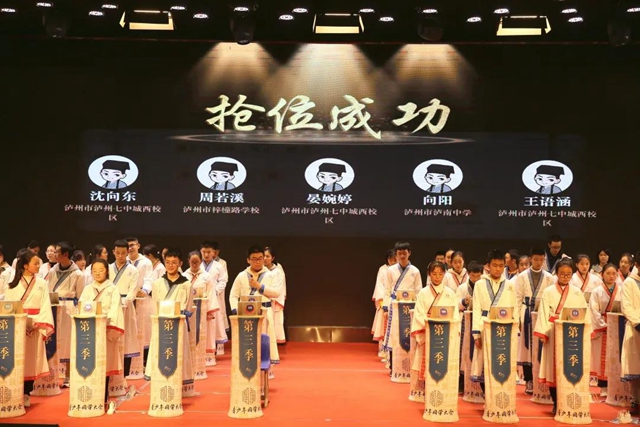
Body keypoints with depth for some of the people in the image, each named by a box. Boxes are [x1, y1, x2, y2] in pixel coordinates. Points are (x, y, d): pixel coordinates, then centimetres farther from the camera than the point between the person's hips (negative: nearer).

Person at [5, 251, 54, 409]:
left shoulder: (42, 283, 6)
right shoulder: (13, 284, 4)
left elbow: (45, 306, 1)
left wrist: (41, 326, -11)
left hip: (35, 326, 1)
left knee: (32, 360, 2)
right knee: (16, 360, -1)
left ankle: (26, 394, 8)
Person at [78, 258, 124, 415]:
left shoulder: (113, 289, 5)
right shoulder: (87, 289, 14)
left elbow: (114, 309, -5)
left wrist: (106, 323, -20)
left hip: (106, 329, -2)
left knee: (105, 364, -4)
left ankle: (104, 400, 0)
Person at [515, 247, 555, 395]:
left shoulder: (549, 277, 4)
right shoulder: (522, 276, 3)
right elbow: (518, 298, 1)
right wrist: (517, 317, -5)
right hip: (527, 314, 0)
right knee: (527, 347, 3)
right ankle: (529, 381, 9)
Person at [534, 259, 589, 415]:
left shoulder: (577, 292, 9)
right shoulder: (548, 292, 3)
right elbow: (543, 314, -2)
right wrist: (543, 334, -11)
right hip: (554, 333, -1)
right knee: (553, 368, -1)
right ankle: (556, 403, 7)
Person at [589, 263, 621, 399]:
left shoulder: (621, 290, 4)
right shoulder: (597, 292, 0)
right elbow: (594, 311, -6)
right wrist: (605, 325, -13)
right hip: (602, 328, -2)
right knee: (603, 357, 0)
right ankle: (604, 387, 5)